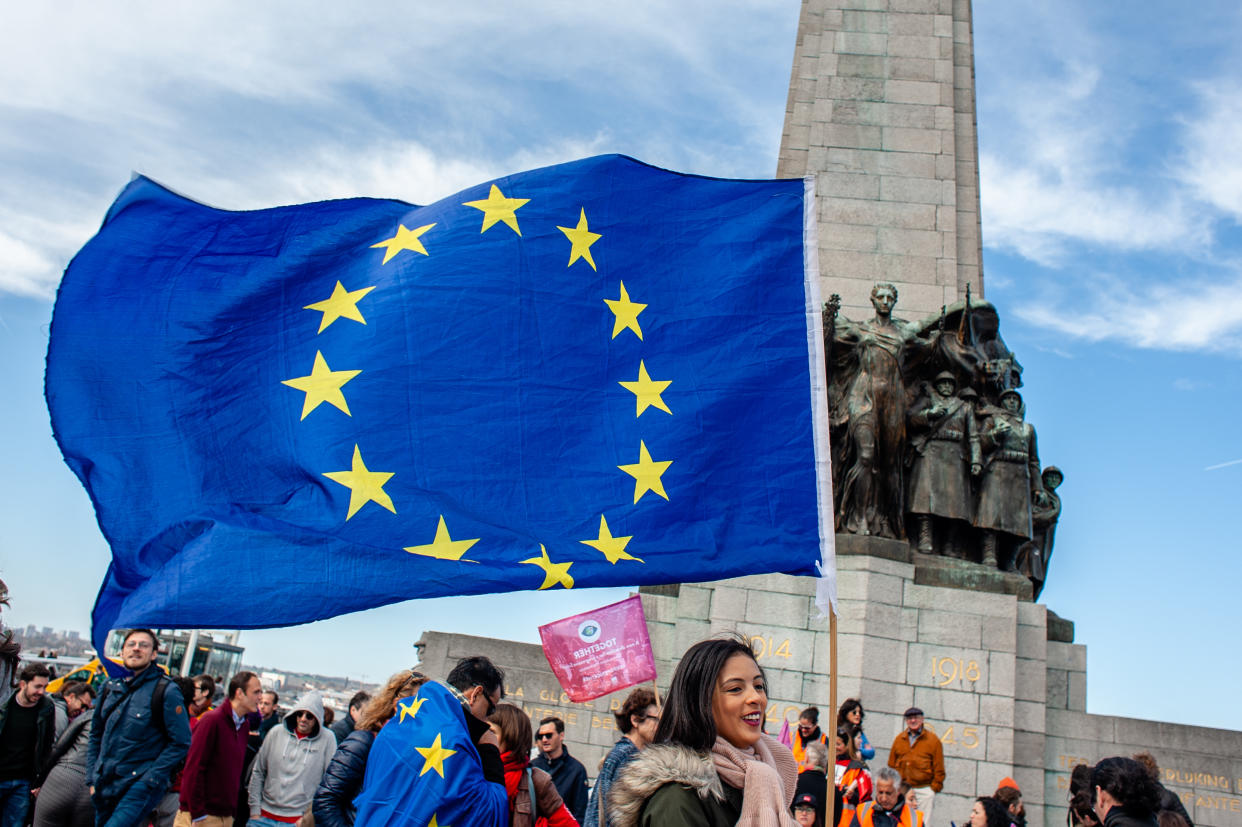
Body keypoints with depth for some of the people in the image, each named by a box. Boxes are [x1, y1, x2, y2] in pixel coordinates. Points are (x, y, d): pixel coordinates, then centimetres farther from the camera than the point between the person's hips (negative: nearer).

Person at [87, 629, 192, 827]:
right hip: (105, 786, 7)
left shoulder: (167, 692, -8)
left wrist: (148, 780, -13)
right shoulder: (110, 687, 10)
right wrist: (92, 779, 12)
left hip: (142, 784, -6)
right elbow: (96, 735, 20)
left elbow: (181, 744, -8)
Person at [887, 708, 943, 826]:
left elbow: (939, 770, 3)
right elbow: (891, 766, 12)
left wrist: (934, 788, -2)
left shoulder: (933, 740, 2)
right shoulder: (899, 739, 10)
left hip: (924, 791, -3)